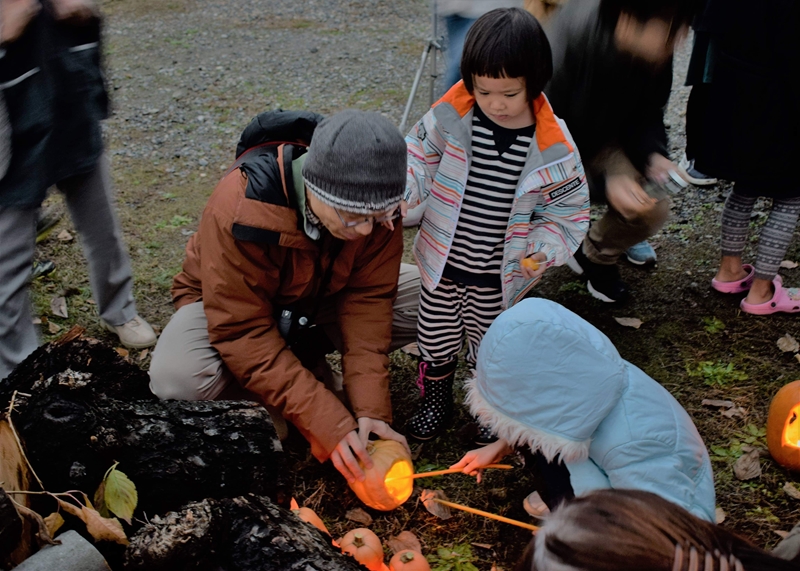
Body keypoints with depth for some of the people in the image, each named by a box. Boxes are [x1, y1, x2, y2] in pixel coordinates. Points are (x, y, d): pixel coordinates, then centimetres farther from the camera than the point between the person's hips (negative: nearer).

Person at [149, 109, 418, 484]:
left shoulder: (375, 205, -24)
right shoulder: (239, 209, -37)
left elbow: (367, 301, -21)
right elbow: (243, 332, -35)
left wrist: (370, 408, -30)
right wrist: (330, 425, -38)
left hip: (319, 300, 4)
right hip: (233, 303, -3)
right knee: (177, 379, -36)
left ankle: (304, 354, -2)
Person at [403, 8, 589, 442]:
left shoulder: (552, 145, -17)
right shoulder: (450, 116, -14)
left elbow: (567, 212, -7)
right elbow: (420, 159, -1)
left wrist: (544, 249, -23)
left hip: (498, 276, -1)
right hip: (442, 263, 2)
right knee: (436, 340, 19)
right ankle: (435, 401, 46)